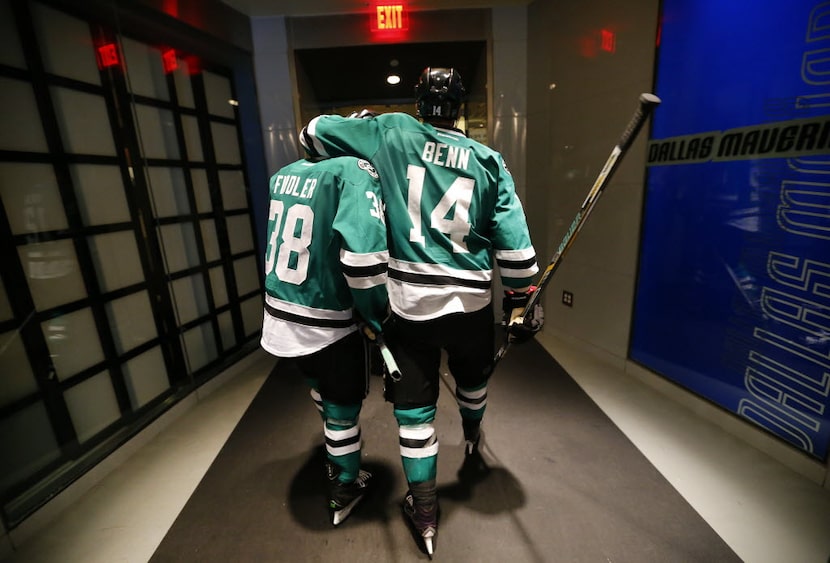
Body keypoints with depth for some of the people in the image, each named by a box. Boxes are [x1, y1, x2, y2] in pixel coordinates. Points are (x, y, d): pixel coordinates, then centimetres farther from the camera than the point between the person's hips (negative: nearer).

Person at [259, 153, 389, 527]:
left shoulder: (284, 174, 6)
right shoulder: (355, 170, -17)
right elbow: (363, 251, -29)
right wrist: (377, 318, -14)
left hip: (279, 319, 8)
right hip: (326, 326, -7)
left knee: (323, 390, 31)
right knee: (344, 406, 17)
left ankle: (335, 456, 59)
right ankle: (344, 491, 41)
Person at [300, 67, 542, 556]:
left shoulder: (391, 132, -1)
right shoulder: (488, 161, 1)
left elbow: (314, 133, 8)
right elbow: (514, 245, -2)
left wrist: (362, 121, 27)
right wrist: (521, 304, 8)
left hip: (409, 305, -1)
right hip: (471, 303, 2)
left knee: (414, 405, 15)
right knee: (473, 378, 31)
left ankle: (425, 507, 30)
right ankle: (472, 438, 61)